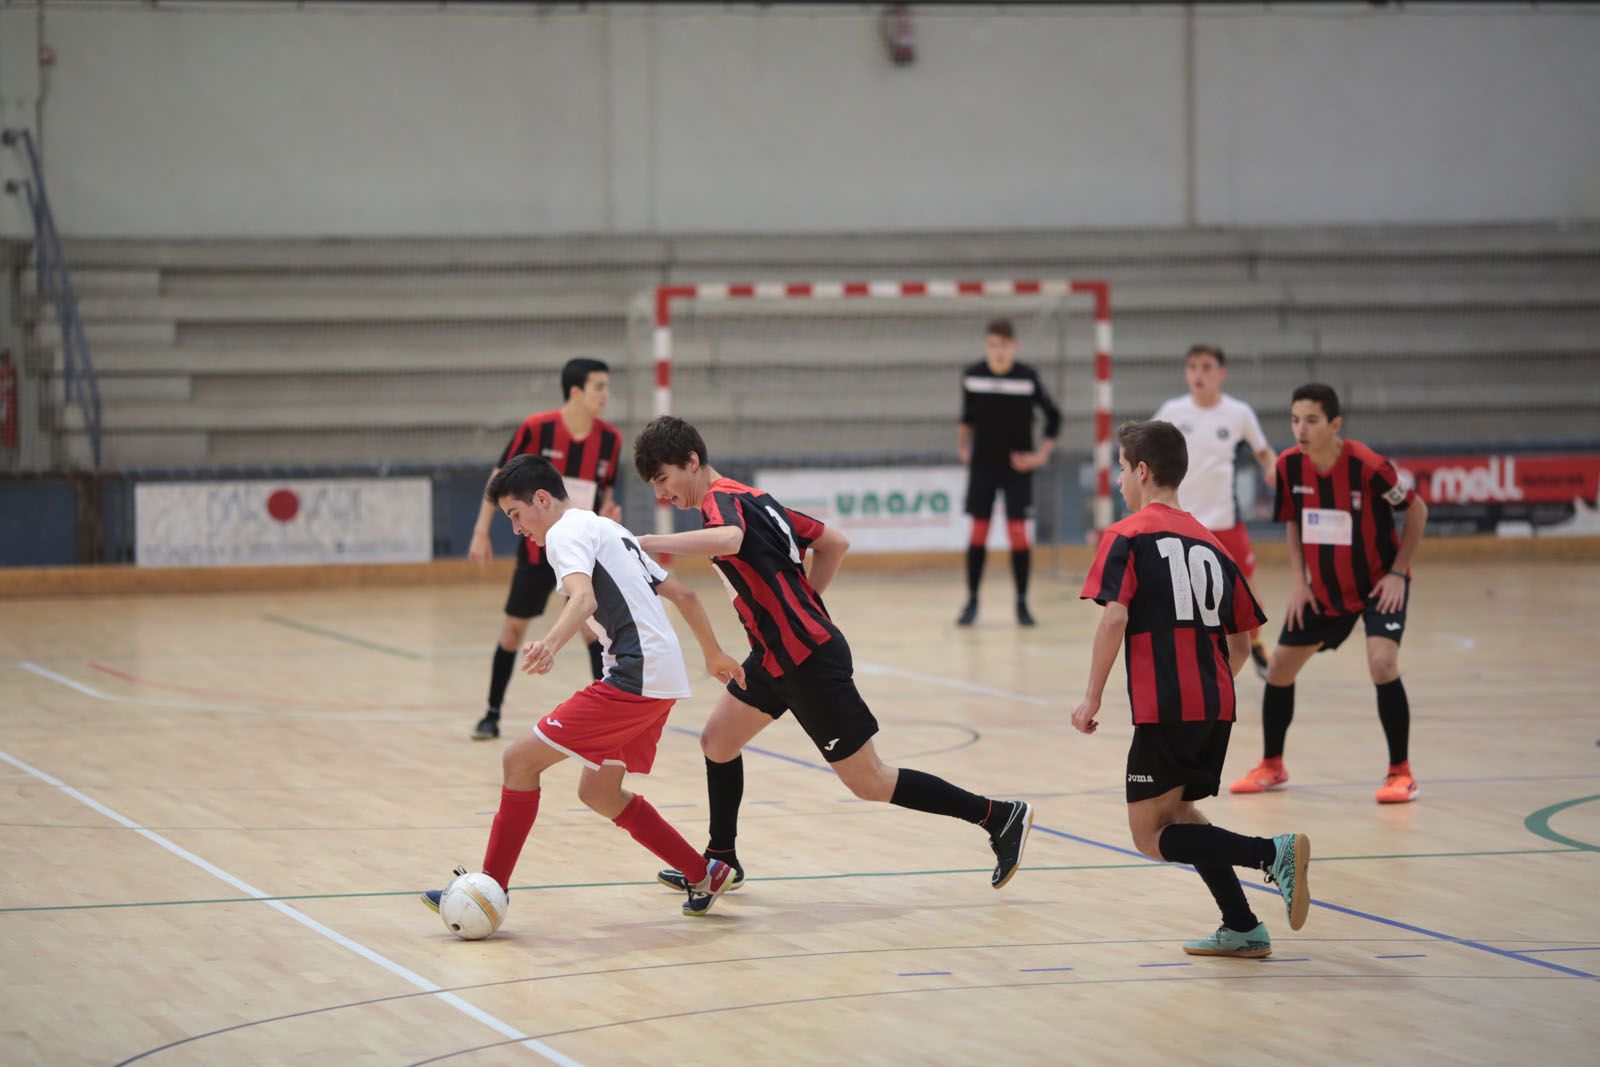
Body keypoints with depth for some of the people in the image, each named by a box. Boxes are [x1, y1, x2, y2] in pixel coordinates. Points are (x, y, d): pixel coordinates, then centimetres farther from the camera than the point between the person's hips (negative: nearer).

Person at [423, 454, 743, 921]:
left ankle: (492, 886, -4)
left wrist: (551, 644, -45)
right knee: (597, 792, 19)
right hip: (662, 678, 10)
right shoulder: (610, 531, 24)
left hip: (633, 680, -10)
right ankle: (705, 876, 21)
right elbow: (682, 593, 29)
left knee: (520, 759, -6)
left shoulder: (567, 532, -6)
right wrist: (713, 653, 41)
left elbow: (584, 598, -27)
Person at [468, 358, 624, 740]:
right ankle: (492, 714, 21)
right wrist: (482, 532, -7)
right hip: (537, 547, -1)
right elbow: (500, 477, -6)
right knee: (514, 627, 7)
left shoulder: (610, 438, -7)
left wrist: (608, 512, -15)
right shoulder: (536, 428, -16)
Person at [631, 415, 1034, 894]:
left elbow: (729, 539, -43)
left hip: (809, 660, -10)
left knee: (868, 782, -1)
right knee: (718, 741, 14)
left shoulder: (722, 500, -16)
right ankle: (722, 859, 27)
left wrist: (648, 543, -36)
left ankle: (1000, 817, 5)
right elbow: (834, 542, 17)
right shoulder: (748, 499, 12)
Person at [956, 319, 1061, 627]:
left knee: (1018, 531, -5)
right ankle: (972, 601, 12)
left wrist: (1042, 454, -6)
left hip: (1017, 464, -2)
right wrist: (963, 446, 3)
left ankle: (1022, 603, 4)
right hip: (982, 463, 2)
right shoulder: (972, 376, -4)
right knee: (978, 530, 3)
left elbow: (1053, 417, -1)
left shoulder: (1027, 377, -11)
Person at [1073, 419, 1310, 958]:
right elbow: (1240, 643, 18)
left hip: (1164, 709, -7)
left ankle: (1273, 853, -20)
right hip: (1217, 706, 7)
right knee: (1178, 812, 23)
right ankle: (1242, 929, 15)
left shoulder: (1128, 536, -2)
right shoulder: (1210, 543, 17)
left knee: (1152, 836, -1)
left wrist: (1092, 697, -11)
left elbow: (1115, 616, -16)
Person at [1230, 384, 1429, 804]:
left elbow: (1417, 510, -12)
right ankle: (1272, 766, 28)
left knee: (1382, 664, -25)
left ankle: (1400, 773, -10)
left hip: (1377, 583, -5)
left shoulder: (1367, 466, -26)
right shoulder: (1289, 466, -11)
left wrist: (1398, 572, -14)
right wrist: (1299, 582, -1)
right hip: (1323, 588, 5)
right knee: (1279, 669, 7)